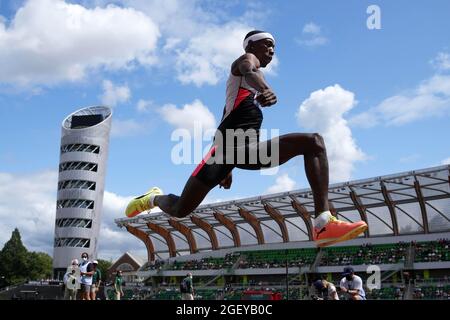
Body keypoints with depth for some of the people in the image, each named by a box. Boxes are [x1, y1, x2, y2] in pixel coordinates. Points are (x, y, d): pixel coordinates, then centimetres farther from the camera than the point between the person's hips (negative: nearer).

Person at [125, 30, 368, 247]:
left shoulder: (254, 84, 31)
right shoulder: (246, 59, 7)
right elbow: (249, 72, -21)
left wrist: (228, 170, 31)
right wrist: (266, 89, -47)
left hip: (251, 149, 8)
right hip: (228, 144, -8)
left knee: (314, 142, -9)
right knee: (181, 210, -8)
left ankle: (324, 225, -24)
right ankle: (153, 198, 32)